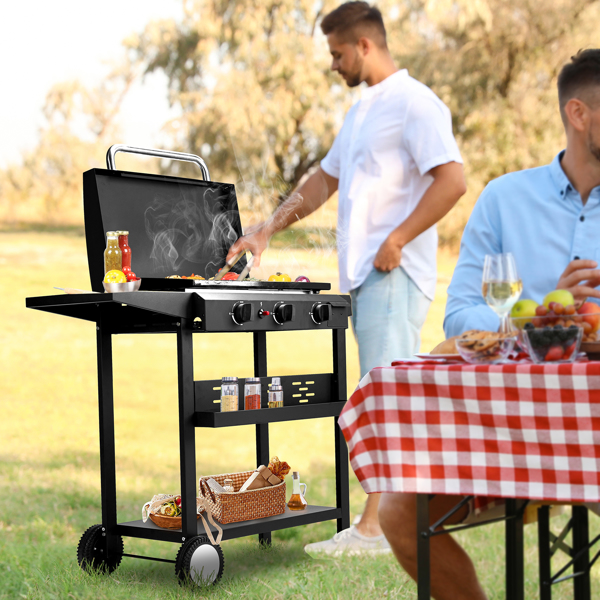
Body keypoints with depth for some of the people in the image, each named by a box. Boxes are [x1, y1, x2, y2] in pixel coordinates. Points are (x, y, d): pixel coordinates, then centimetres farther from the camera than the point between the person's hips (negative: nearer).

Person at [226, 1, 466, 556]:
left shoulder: (415, 104, -9)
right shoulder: (363, 110, 21)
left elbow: (452, 180, -18)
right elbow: (326, 179, 28)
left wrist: (397, 240, -18)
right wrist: (268, 231, 21)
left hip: (394, 272, -9)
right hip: (362, 272, 9)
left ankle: (375, 526, -10)